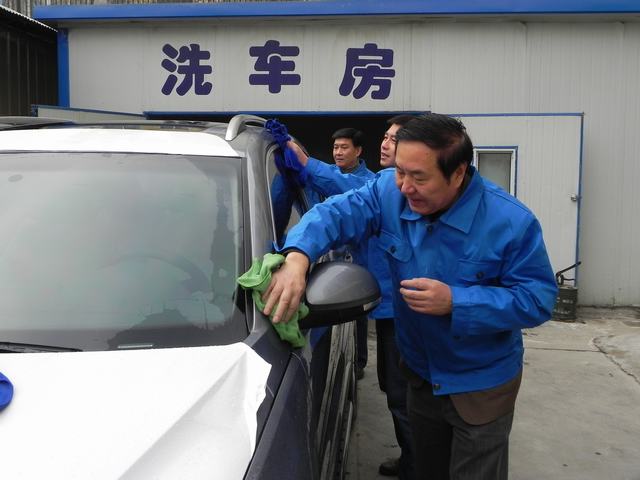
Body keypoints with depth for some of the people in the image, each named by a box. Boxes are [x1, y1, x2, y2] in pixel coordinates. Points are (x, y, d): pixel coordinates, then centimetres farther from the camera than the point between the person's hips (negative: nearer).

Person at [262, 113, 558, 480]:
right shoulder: (390, 191, -13)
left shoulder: (511, 221, -24)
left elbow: (539, 298, -21)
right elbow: (336, 213, -15)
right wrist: (298, 257, -37)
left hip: (481, 386, -4)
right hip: (421, 374, 4)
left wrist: (455, 302, -31)